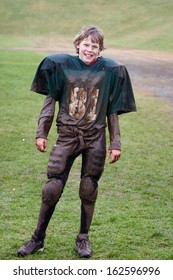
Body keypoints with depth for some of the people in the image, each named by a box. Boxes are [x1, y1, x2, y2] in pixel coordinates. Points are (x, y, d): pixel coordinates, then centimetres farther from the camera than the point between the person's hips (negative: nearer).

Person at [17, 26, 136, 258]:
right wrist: (41, 133, 0)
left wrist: (115, 144, 3)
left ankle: (83, 238, 24)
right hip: (67, 136, 0)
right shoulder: (61, 65, 0)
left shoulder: (110, 71, 0)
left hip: (95, 139, 0)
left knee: (89, 190, 6)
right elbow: (50, 100, 5)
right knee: (52, 188, -2)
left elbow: (112, 111, 5)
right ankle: (38, 239, 13)